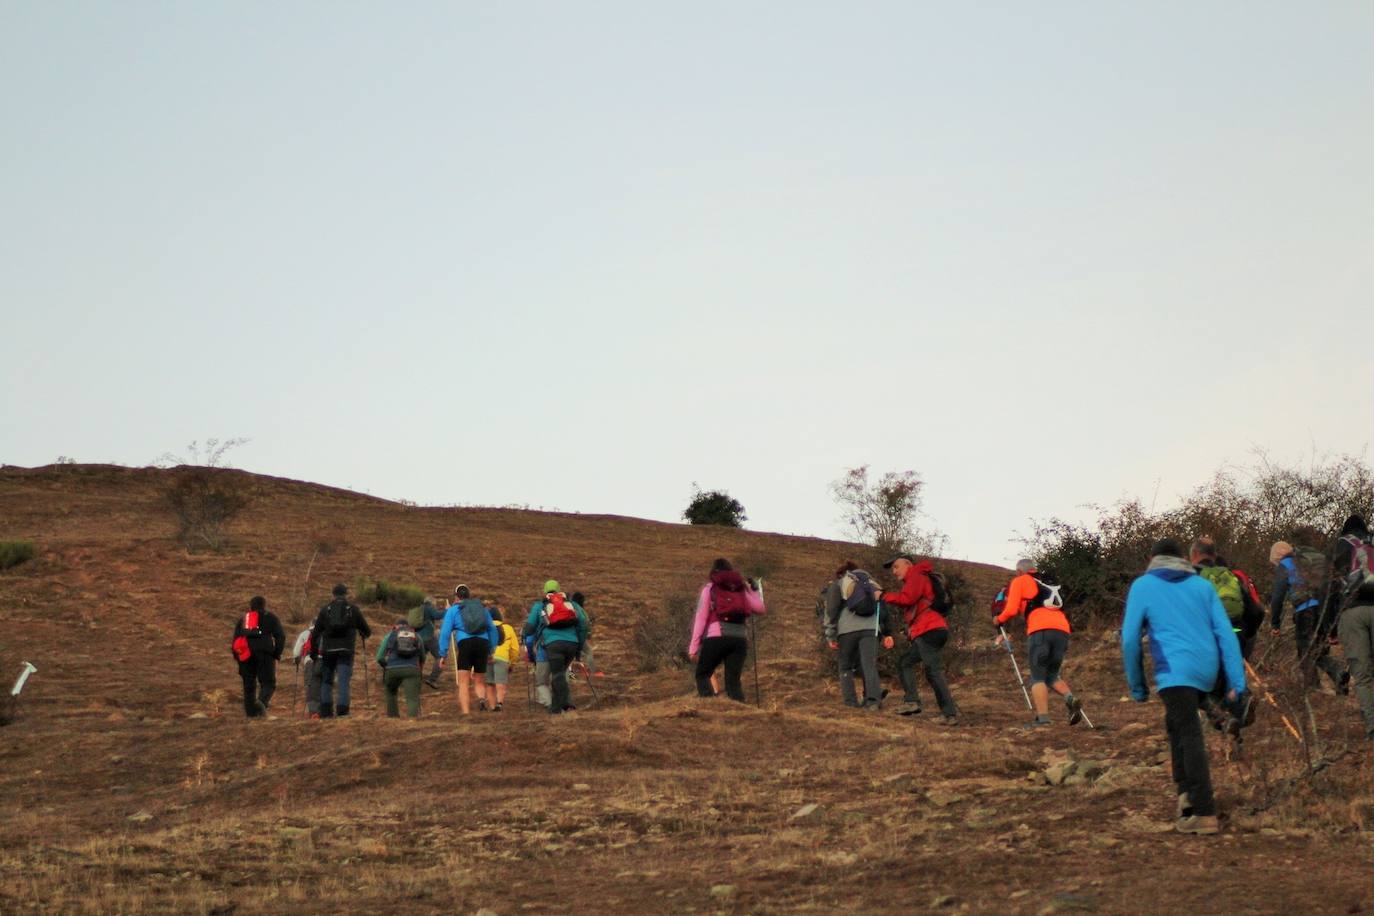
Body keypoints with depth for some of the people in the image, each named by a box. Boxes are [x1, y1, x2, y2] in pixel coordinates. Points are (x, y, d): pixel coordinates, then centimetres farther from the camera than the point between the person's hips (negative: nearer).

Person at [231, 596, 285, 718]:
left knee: (249, 684, 10)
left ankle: (251, 712, 5)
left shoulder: (243, 619, 20)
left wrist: (237, 657, 18)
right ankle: (262, 701, -30)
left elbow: (235, 639, 15)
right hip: (265, 653, -3)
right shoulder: (270, 617, 11)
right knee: (268, 682, -2)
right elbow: (281, 636, 0)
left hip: (246, 654, 3)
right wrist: (277, 654, 4)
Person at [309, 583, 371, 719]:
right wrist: (364, 636, 33)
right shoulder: (353, 609, 6)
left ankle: (325, 712, 8)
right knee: (343, 681, -3)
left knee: (326, 681, 12)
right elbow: (367, 631, 9)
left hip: (328, 650, 1)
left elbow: (315, 633, 6)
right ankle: (342, 711, -13)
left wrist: (313, 653, 12)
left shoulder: (325, 609, 8)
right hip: (346, 650, -1)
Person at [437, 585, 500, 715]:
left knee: (463, 683, -3)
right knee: (479, 682, 13)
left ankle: (466, 713, -18)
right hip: (483, 642, 3)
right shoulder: (482, 608, 23)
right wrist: (491, 650, 27)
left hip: (465, 643, -3)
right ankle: (482, 699, -19)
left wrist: (443, 654, 4)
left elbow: (445, 632, 4)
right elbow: (493, 630, 22)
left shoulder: (453, 610, 12)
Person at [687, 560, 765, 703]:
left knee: (702, 674, 11)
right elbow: (759, 608, 17)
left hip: (716, 637, -3)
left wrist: (693, 647, 1)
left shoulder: (709, 588, 11)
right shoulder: (741, 587, 18)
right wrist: (754, 589, 33)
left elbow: (700, 618, 3)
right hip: (740, 638, 3)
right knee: (733, 680, 5)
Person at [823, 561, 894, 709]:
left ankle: (850, 701, 0)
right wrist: (888, 633, 10)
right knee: (869, 665, -4)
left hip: (847, 629, -2)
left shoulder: (836, 585, 18)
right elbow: (882, 607, 15)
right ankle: (874, 699, -22)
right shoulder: (870, 583, 26)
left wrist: (830, 636, 2)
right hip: (870, 628, 2)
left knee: (846, 666, 11)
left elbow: (830, 610, 4)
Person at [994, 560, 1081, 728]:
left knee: (1038, 677, -1)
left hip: (1040, 630, -5)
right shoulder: (1049, 584, 32)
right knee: (1052, 675, 15)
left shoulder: (1019, 581, 16)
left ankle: (1042, 717, -15)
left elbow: (1011, 610, 7)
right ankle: (1070, 699, -12)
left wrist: (999, 620, 25)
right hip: (1062, 630, 5)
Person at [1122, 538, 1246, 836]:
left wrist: (1137, 686, 12)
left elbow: (1130, 639, 3)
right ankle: (1187, 792, 15)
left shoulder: (1142, 586, 7)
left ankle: (1205, 814, -13)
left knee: (1190, 737, -8)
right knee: (1175, 725, 24)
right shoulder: (1202, 586, 16)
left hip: (1174, 673, -5)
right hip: (1206, 670, 5)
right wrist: (1236, 681, 7)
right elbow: (1225, 633, 8)